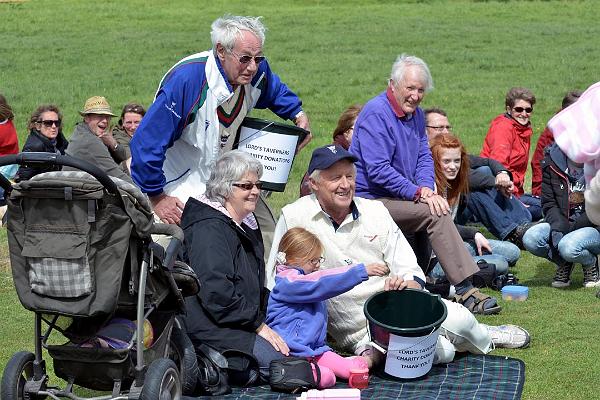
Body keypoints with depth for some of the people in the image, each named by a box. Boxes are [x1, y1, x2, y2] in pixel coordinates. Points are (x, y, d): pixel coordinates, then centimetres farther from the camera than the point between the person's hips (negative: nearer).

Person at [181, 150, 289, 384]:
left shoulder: (247, 225, 21)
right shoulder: (209, 228, -12)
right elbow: (216, 291, -22)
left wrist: (264, 323, 13)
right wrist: (258, 325, -17)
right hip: (210, 327, -10)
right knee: (272, 360, -25)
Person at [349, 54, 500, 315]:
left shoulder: (416, 114, 12)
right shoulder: (376, 114, -16)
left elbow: (424, 157, 11)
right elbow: (378, 171, -22)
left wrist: (427, 189, -10)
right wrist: (419, 193, -22)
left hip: (398, 198, 9)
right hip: (371, 200, -9)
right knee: (434, 213, -23)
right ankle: (465, 291, -26)